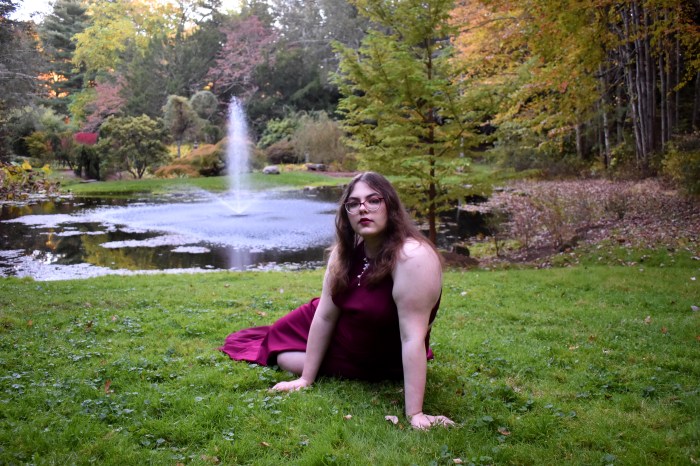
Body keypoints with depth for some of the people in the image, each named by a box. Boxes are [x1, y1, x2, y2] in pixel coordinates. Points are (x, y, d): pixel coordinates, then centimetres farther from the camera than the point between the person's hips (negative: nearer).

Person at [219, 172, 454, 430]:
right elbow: (325, 315, -12)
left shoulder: (412, 256, -35)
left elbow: (413, 337, -38)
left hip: (381, 362, -5)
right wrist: (306, 379, -11)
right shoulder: (346, 251, -13)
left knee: (289, 359, -3)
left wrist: (414, 415, -37)